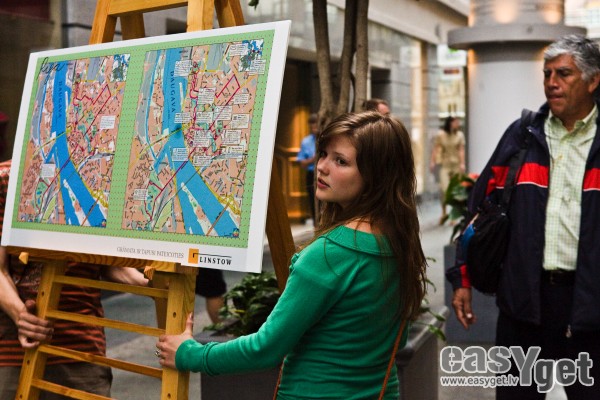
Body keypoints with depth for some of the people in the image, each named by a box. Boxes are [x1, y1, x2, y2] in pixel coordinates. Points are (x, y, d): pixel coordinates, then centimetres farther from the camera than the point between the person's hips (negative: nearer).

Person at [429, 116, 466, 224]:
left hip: (456, 165, 2)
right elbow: (435, 149, 1)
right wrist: (432, 162, -7)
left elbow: (461, 150, -2)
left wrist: (462, 164, -12)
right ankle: (444, 212, 3)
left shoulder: (460, 135, 3)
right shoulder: (441, 134, 0)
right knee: (444, 188, -15)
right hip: (444, 165, -2)